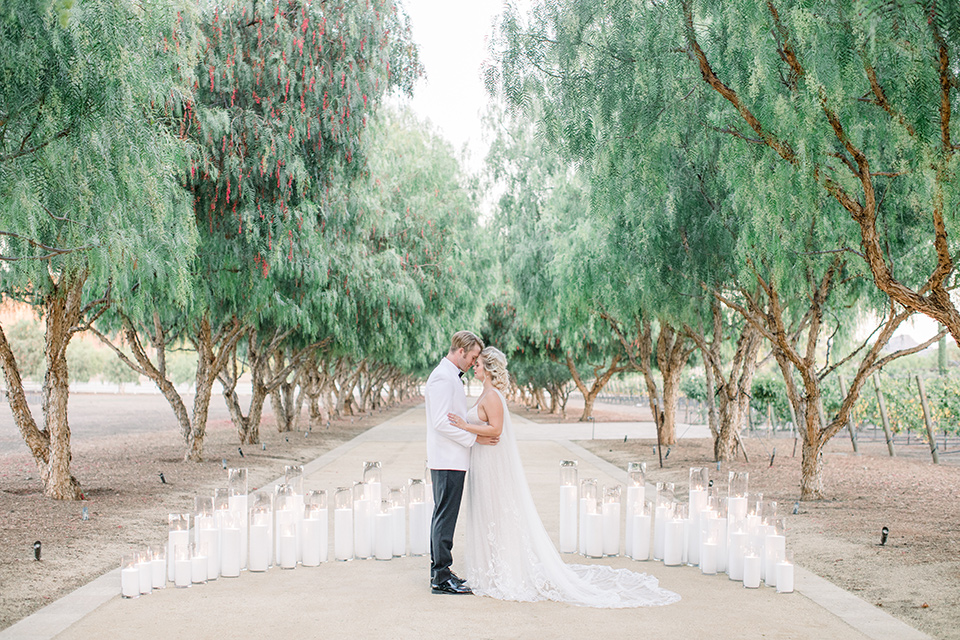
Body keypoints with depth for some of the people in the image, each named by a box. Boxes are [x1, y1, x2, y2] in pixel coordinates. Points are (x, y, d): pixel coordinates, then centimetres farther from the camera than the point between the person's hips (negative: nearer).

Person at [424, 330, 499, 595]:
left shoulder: (450, 376, 17)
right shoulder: (443, 378, -16)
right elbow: (441, 422, -21)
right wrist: (474, 438, -18)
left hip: (450, 459, 11)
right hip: (448, 460, -11)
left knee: (442, 515, 14)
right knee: (445, 516, -7)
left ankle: (438, 570, 21)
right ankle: (442, 577, -3)